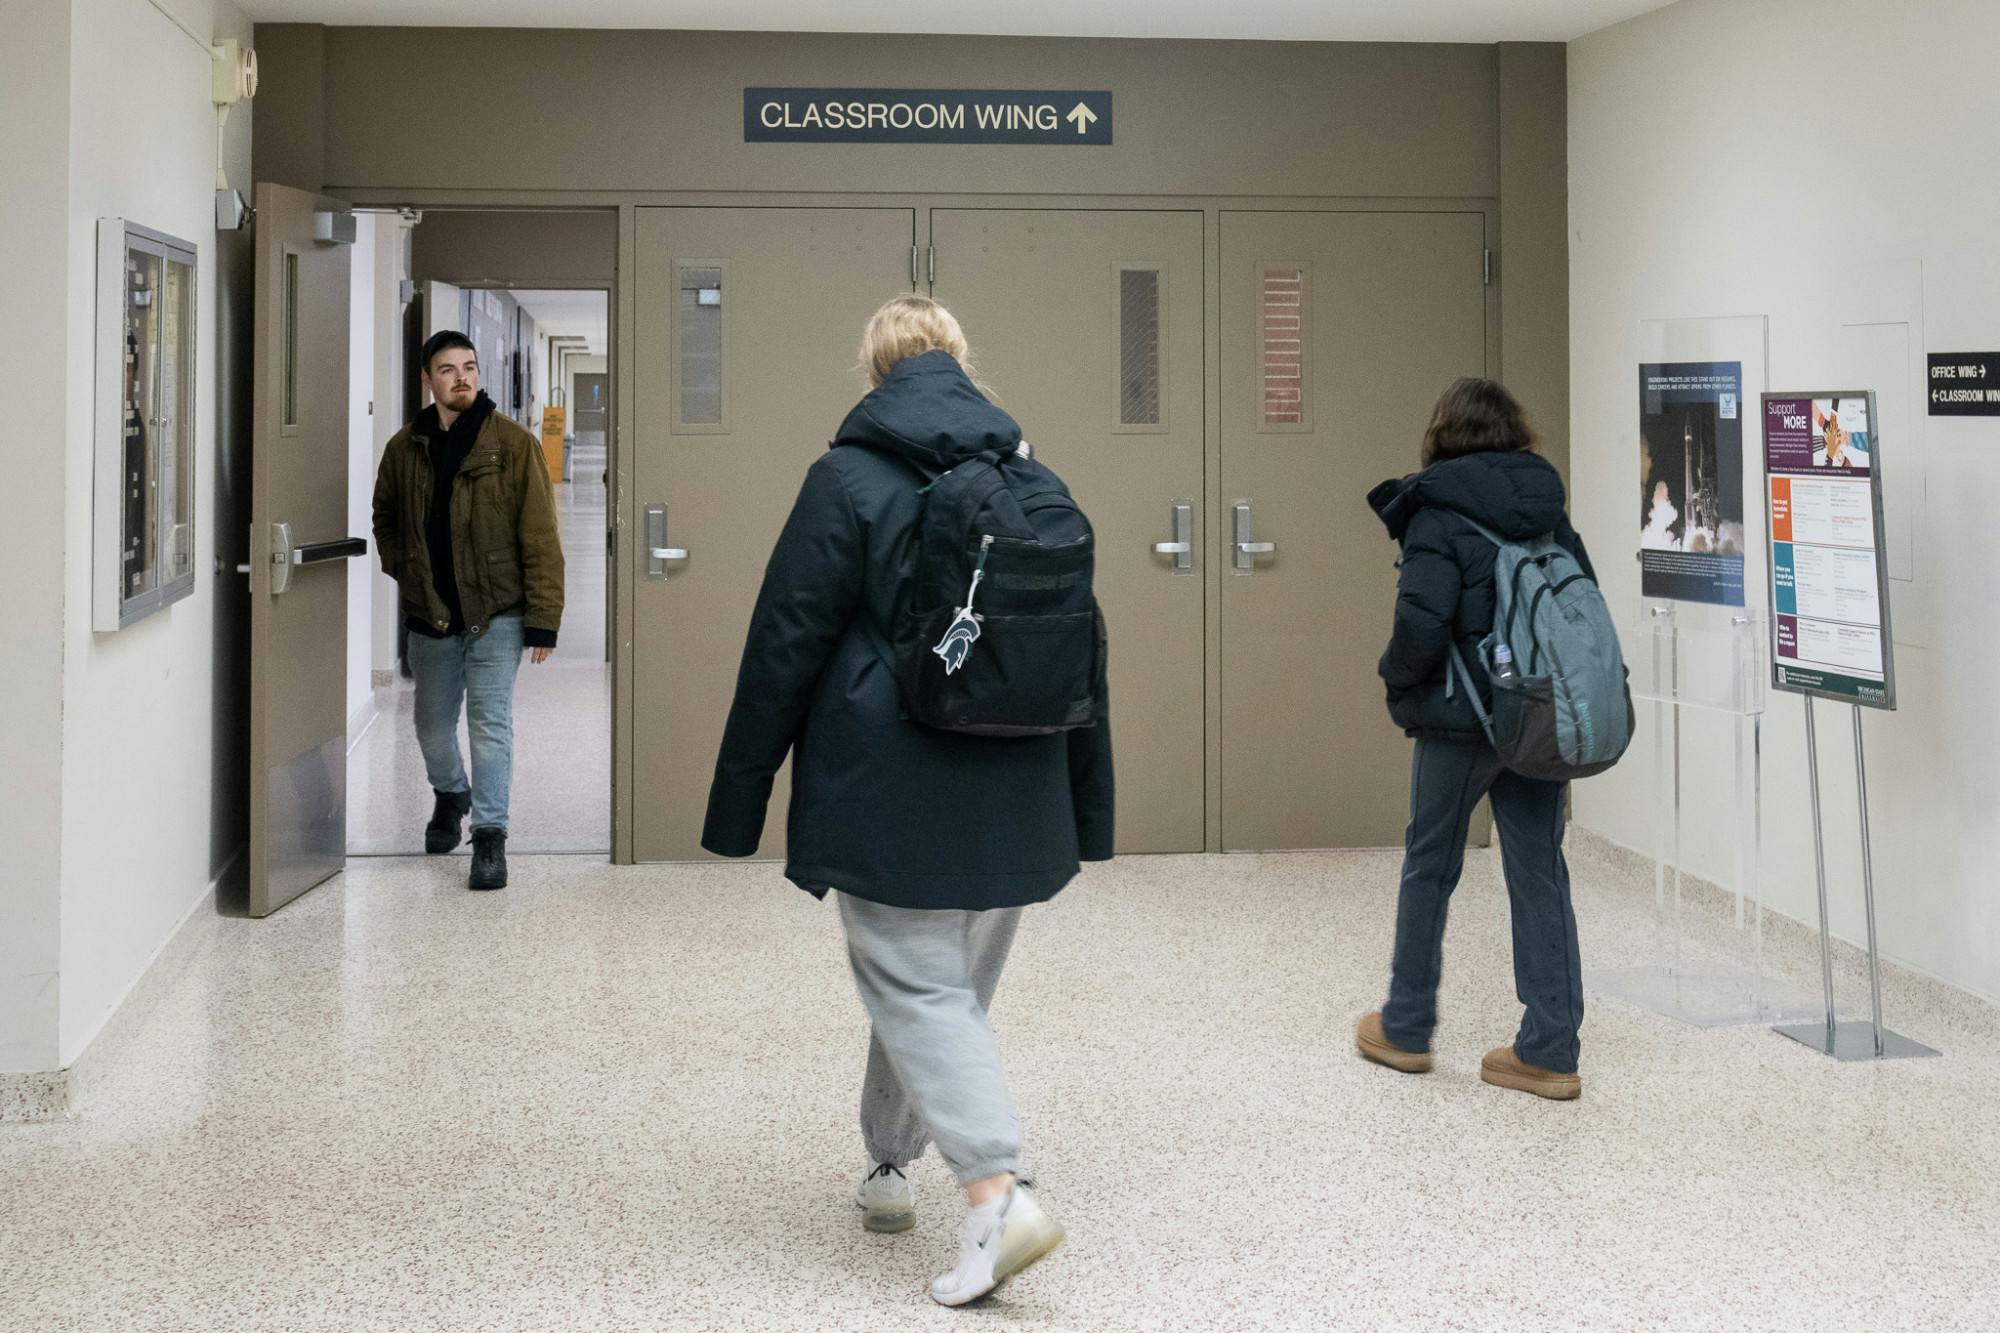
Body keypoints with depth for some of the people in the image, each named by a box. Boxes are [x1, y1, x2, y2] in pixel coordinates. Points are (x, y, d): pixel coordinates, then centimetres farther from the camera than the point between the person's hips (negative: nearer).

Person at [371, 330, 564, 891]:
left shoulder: (513, 444, -8)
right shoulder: (405, 449, 4)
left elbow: (540, 538, -10)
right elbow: (385, 518, 23)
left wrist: (543, 622, -14)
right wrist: (402, 570, 7)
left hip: (496, 613, -4)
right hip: (429, 614, 4)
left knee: (490, 720, -9)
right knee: (432, 724, 15)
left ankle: (490, 834, -1)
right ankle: (451, 794, 43)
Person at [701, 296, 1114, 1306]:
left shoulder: (849, 480, -8)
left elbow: (785, 645, -8)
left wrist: (739, 803, -1)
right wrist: (1086, 820, 18)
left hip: (890, 795, -5)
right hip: (1011, 798, 5)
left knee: (918, 989, -4)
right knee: (950, 983, 18)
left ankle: (996, 1191, -19)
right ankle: (890, 1164, 31)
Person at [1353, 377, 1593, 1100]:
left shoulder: (1438, 512, -10)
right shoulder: (1549, 510, 8)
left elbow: (1422, 620, -19)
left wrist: (1399, 680, -1)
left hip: (1461, 721, -5)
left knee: (1429, 867, 12)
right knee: (1539, 876, 6)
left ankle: (1405, 1028, 24)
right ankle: (1549, 1051, 6)